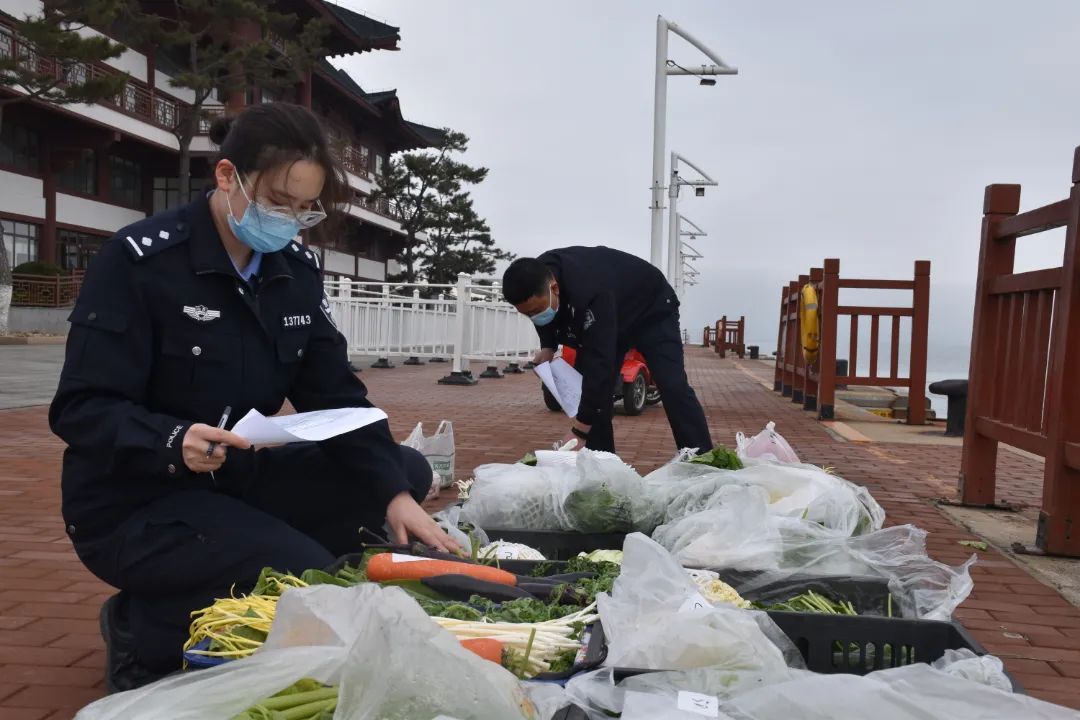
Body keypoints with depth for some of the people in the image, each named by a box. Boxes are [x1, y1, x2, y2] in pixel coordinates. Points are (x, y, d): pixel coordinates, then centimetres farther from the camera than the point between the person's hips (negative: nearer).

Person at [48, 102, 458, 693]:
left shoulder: (297, 270, 1)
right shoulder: (140, 259, -16)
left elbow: (335, 395, -2)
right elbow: (81, 408, -17)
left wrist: (393, 493, -15)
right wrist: (171, 445, -38)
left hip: (240, 479, 7)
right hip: (134, 502, -7)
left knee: (408, 471, -3)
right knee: (314, 581, -27)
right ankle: (146, 628, 0)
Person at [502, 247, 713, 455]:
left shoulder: (590, 294, -47)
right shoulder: (538, 277, -23)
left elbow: (600, 363, -48)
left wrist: (579, 432, -47)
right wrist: (547, 346, -12)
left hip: (651, 311, -7)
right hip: (606, 320, 7)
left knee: (673, 388, -18)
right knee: (592, 385, -4)